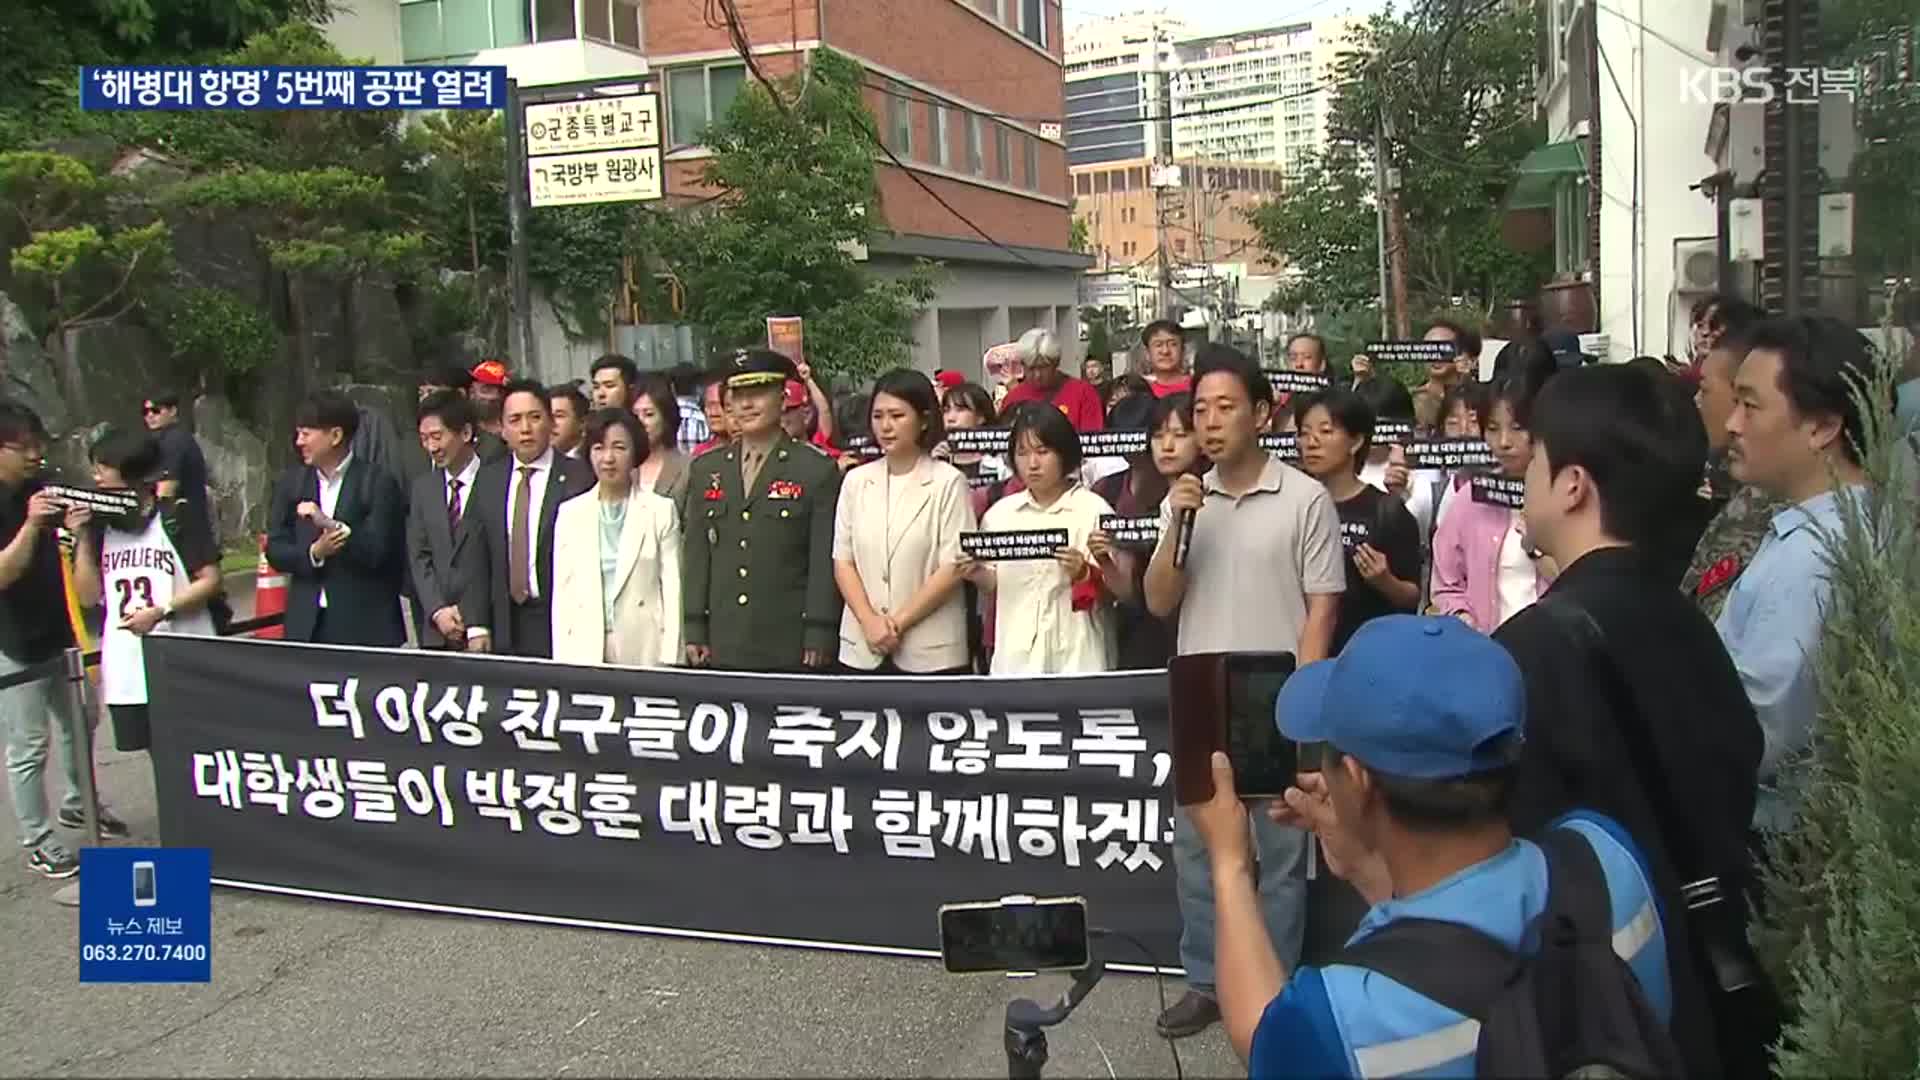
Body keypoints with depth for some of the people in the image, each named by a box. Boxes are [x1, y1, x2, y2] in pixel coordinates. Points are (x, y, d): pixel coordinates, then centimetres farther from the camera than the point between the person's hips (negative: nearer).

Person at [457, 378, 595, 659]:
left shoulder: (579, 477, -4)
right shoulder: (487, 479, 10)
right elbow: (475, 558, 9)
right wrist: (476, 626, 3)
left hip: (563, 626, -3)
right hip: (504, 628, 3)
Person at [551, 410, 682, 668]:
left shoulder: (661, 510, 2)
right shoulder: (570, 512, 9)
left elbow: (672, 587, 0)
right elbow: (562, 590, 9)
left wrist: (670, 659, -6)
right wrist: (561, 659, 3)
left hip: (644, 649, -2)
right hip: (583, 650, 2)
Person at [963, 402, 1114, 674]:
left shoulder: (1093, 509, -3)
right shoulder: (1000, 513, 7)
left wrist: (1083, 574, -21)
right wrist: (978, 574, -5)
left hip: (1075, 654, -3)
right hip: (1014, 654, 3)